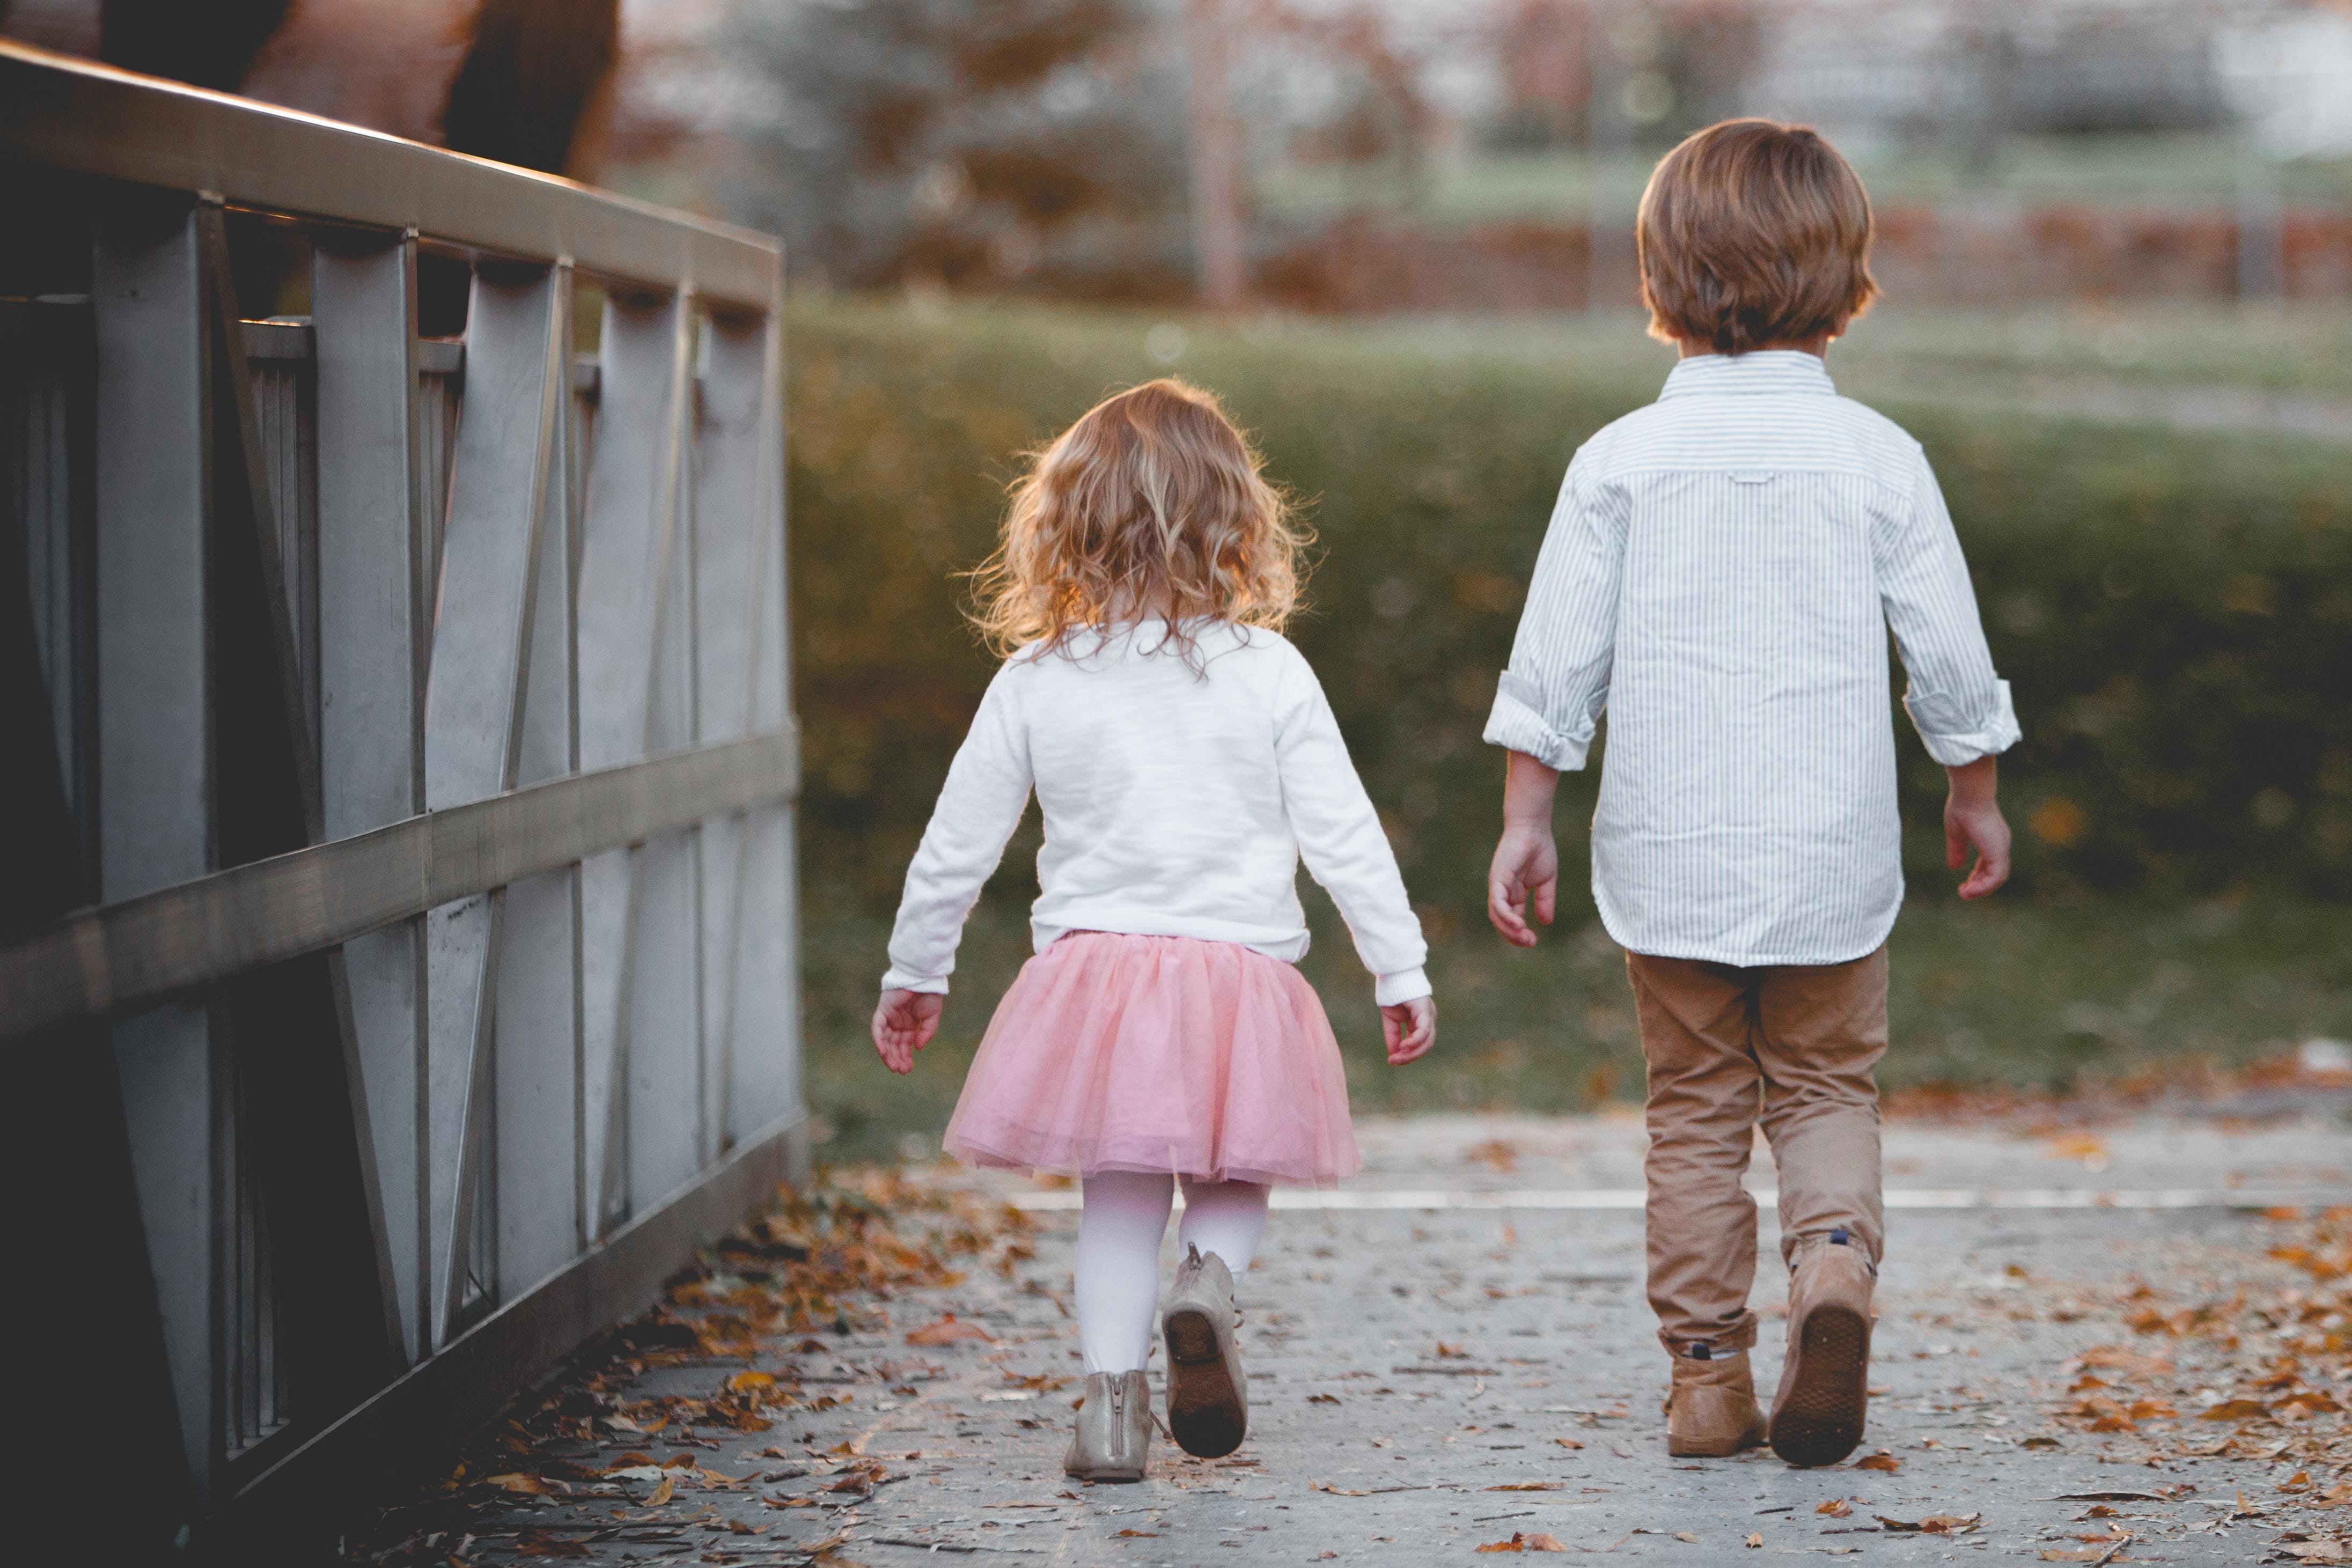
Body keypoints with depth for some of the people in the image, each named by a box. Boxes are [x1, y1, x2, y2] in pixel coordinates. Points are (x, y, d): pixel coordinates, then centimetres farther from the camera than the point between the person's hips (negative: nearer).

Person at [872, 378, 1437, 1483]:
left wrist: (913, 974, 19)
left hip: (1093, 966, 1)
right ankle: (1209, 1277, -11)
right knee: (1234, 1176, 18)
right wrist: (1400, 973, 8)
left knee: (1121, 1192, 13)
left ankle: (1112, 1394, 4)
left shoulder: (1035, 681, -1)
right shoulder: (1270, 674, -4)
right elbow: (1343, 837, -2)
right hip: (1243, 969, -1)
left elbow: (957, 843, 6)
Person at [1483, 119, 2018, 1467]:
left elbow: (1556, 661, -3)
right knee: (1827, 1090, 13)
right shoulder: (1878, 458, -3)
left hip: (1670, 850, 0)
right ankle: (1838, 1255, -15)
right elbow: (1950, 656, 2)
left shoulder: (1622, 459, -3)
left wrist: (1527, 821, 5)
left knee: (1696, 1109, 12)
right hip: (1831, 850, 0)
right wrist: (1976, 794, 17)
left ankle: (1708, 1372, 11)